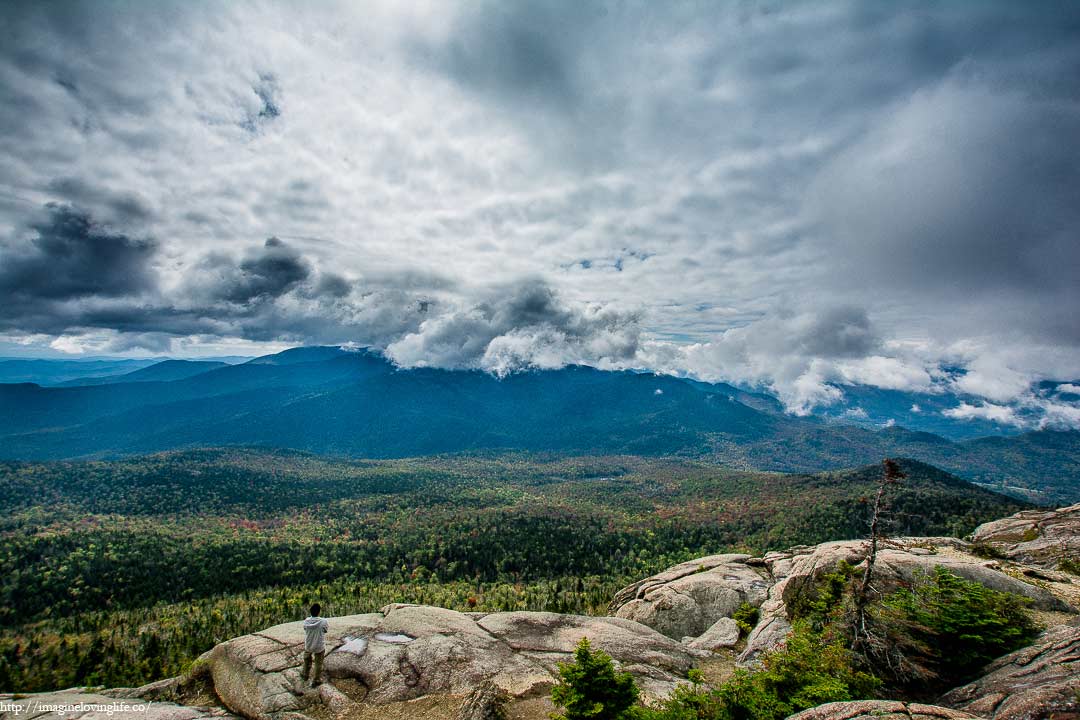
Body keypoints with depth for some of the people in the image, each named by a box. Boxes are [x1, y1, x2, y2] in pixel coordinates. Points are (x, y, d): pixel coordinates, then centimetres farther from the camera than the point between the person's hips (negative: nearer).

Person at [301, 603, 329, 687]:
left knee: (307, 660, 32)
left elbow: (305, 629, 0)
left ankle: (305, 675, 53)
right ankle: (316, 681, 33)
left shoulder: (306, 621, -21)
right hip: (319, 647, -3)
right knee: (318, 664, 19)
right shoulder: (323, 622, -29)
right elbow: (326, 629, -11)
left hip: (308, 646, 3)